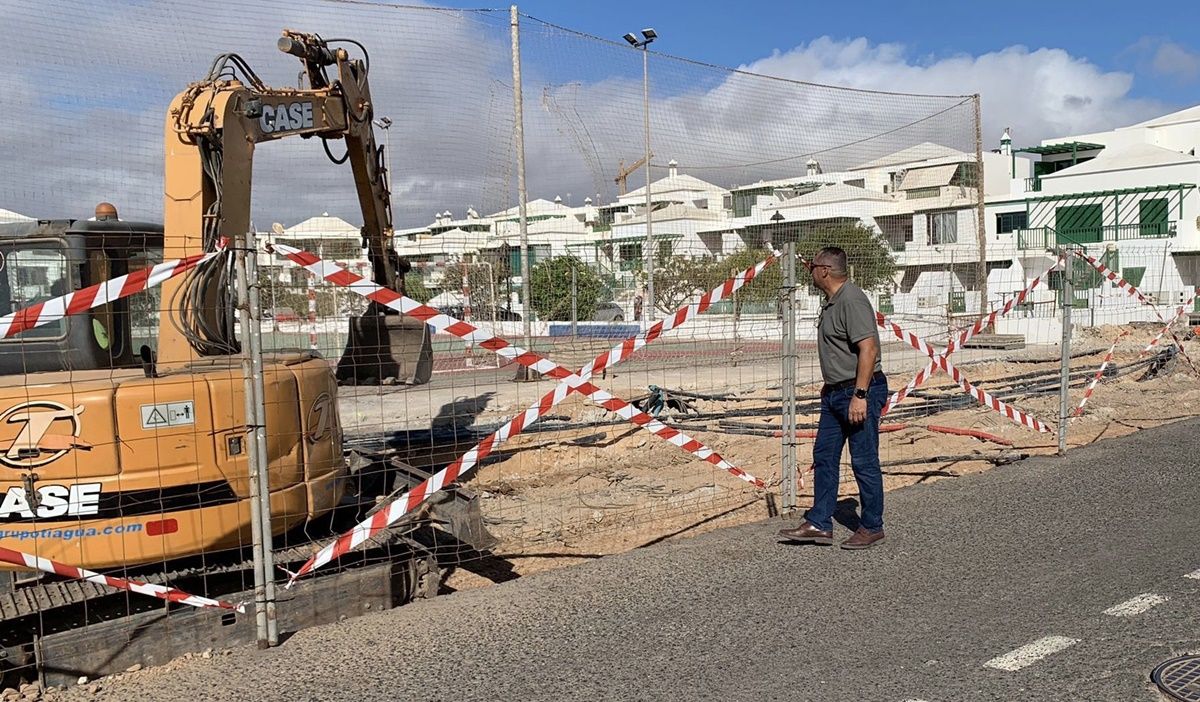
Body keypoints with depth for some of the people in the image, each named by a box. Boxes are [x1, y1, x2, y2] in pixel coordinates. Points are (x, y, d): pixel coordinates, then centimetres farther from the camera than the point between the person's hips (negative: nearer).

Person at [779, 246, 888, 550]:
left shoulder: (852, 299, -17)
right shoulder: (832, 301, 14)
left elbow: (868, 349, -24)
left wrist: (859, 395, -27)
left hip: (861, 391, -10)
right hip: (836, 393, 11)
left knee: (864, 461, 0)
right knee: (824, 456, 10)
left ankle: (872, 527, 13)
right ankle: (819, 524, 16)